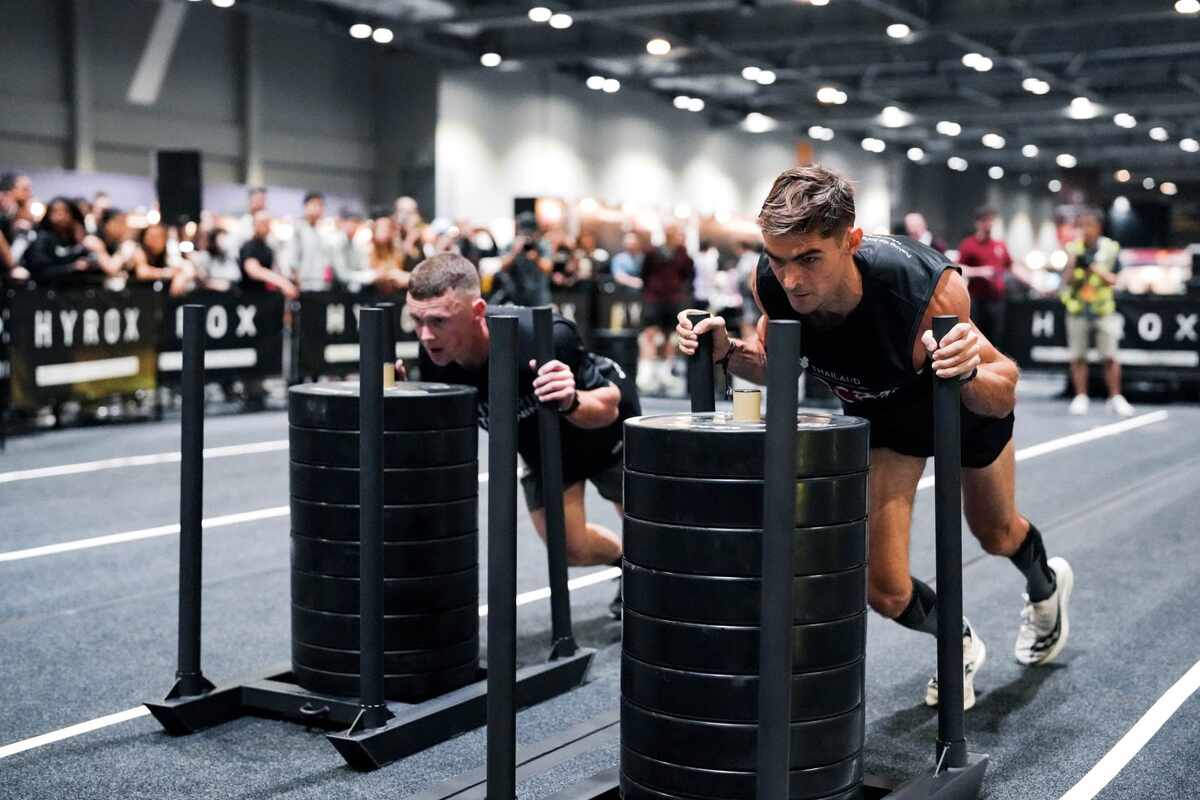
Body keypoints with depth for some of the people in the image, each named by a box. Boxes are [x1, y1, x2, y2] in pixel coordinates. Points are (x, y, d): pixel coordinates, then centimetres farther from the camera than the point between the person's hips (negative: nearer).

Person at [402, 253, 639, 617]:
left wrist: (571, 402, -51)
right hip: (540, 446, 4)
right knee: (569, 550, 7)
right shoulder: (434, 354, -30)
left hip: (603, 432, -4)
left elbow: (609, 406, -30)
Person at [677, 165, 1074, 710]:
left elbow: (1002, 396, -31)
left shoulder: (928, 289, -46)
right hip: (878, 411, 2)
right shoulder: (771, 283, -34)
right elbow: (777, 363, -10)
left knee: (996, 533, 26)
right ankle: (959, 645, 30)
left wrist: (970, 372, -53)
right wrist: (728, 352, -30)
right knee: (884, 589, -6)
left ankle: (1046, 587, 64)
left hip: (967, 399, -2)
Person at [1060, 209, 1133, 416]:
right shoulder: (1073, 248, 0)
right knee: (1078, 357, 4)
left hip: (1103, 308, -1)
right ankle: (1080, 397, 12)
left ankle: (1115, 398, 4)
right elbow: (1068, 280, -4)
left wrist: (1093, 268, -18)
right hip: (1077, 308, 1)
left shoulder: (1110, 248, -2)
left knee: (1110, 357, -2)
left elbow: (1112, 280, -4)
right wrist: (1073, 261, -19)